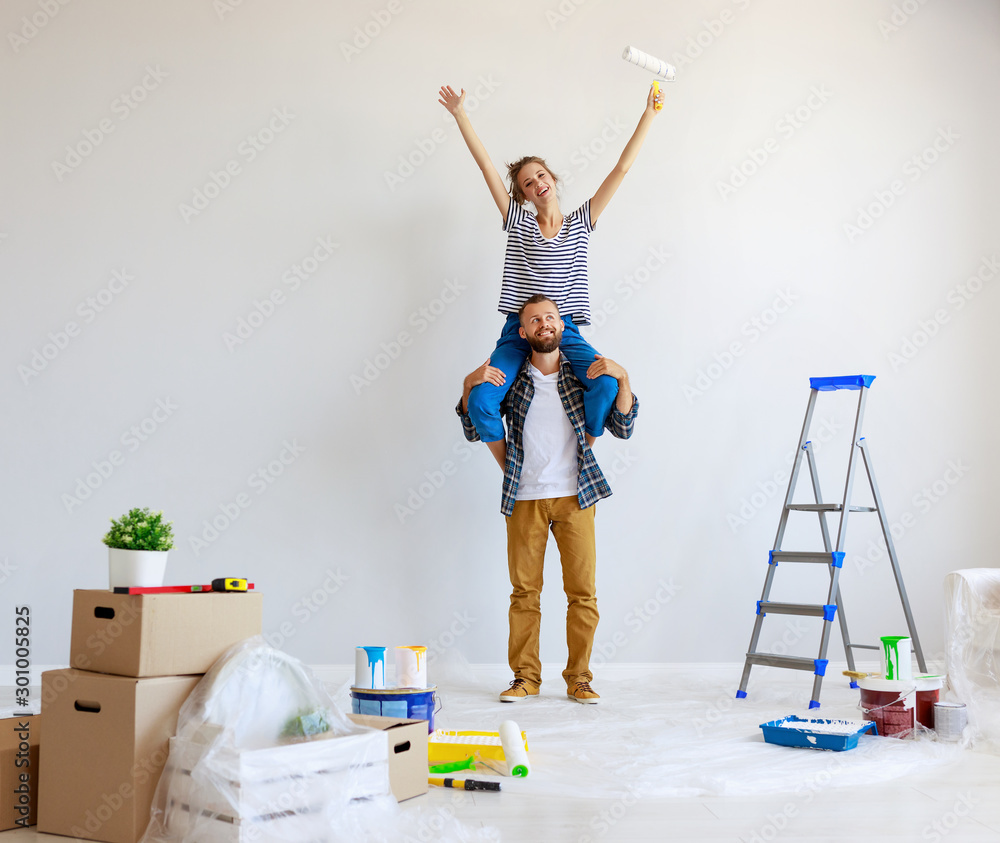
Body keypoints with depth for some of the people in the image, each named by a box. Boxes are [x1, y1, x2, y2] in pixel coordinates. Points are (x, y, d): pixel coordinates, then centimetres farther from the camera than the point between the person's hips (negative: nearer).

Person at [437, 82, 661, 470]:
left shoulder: (581, 222, 11)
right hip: (518, 331, 0)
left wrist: (648, 114, 8)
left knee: (606, 385, -28)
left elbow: (622, 167, 9)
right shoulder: (518, 222, 10)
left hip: (566, 332, 0)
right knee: (480, 400, -23)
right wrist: (459, 113, -1)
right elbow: (486, 164, 4)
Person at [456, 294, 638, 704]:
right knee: (524, 591, 4)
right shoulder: (509, 377, 5)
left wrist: (621, 378, -11)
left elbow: (623, 428, 1)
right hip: (525, 499, 0)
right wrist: (470, 386, -7)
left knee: (583, 591, 0)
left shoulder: (584, 374, 5)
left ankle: (579, 678, 11)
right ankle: (525, 677, 15)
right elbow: (473, 432, 8)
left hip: (575, 497, 0)